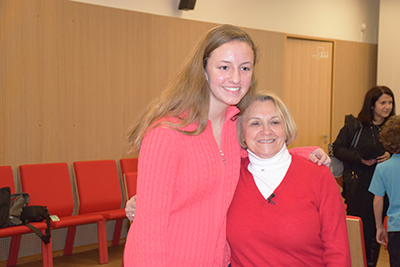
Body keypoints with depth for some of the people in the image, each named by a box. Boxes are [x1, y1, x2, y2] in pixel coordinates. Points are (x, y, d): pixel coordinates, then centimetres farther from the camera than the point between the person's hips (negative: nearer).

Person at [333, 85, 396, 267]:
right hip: (358, 185, -3)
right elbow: (338, 148, -3)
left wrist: (391, 155, -6)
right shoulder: (356, 126, -3)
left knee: (376, 225, 6)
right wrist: (360, 158, -13)